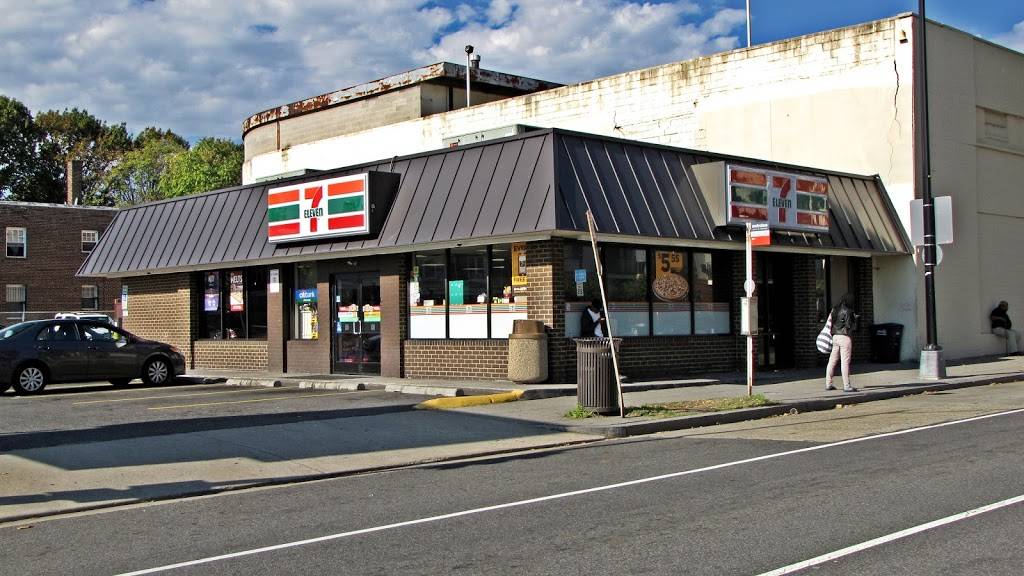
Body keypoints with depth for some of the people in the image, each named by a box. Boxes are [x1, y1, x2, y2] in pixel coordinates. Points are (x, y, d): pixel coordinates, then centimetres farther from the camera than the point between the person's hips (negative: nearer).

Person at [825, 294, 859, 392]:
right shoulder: (847, 311, -12)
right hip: (844, 337, -7)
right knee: (845, 362, -4)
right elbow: (850, 327, -13)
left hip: (835, 336, 7)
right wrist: (854, 319, 4)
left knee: (832, 361, 11)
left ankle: (828, 384, 15)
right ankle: (846, 386, -4)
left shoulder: (834, 310, 8)